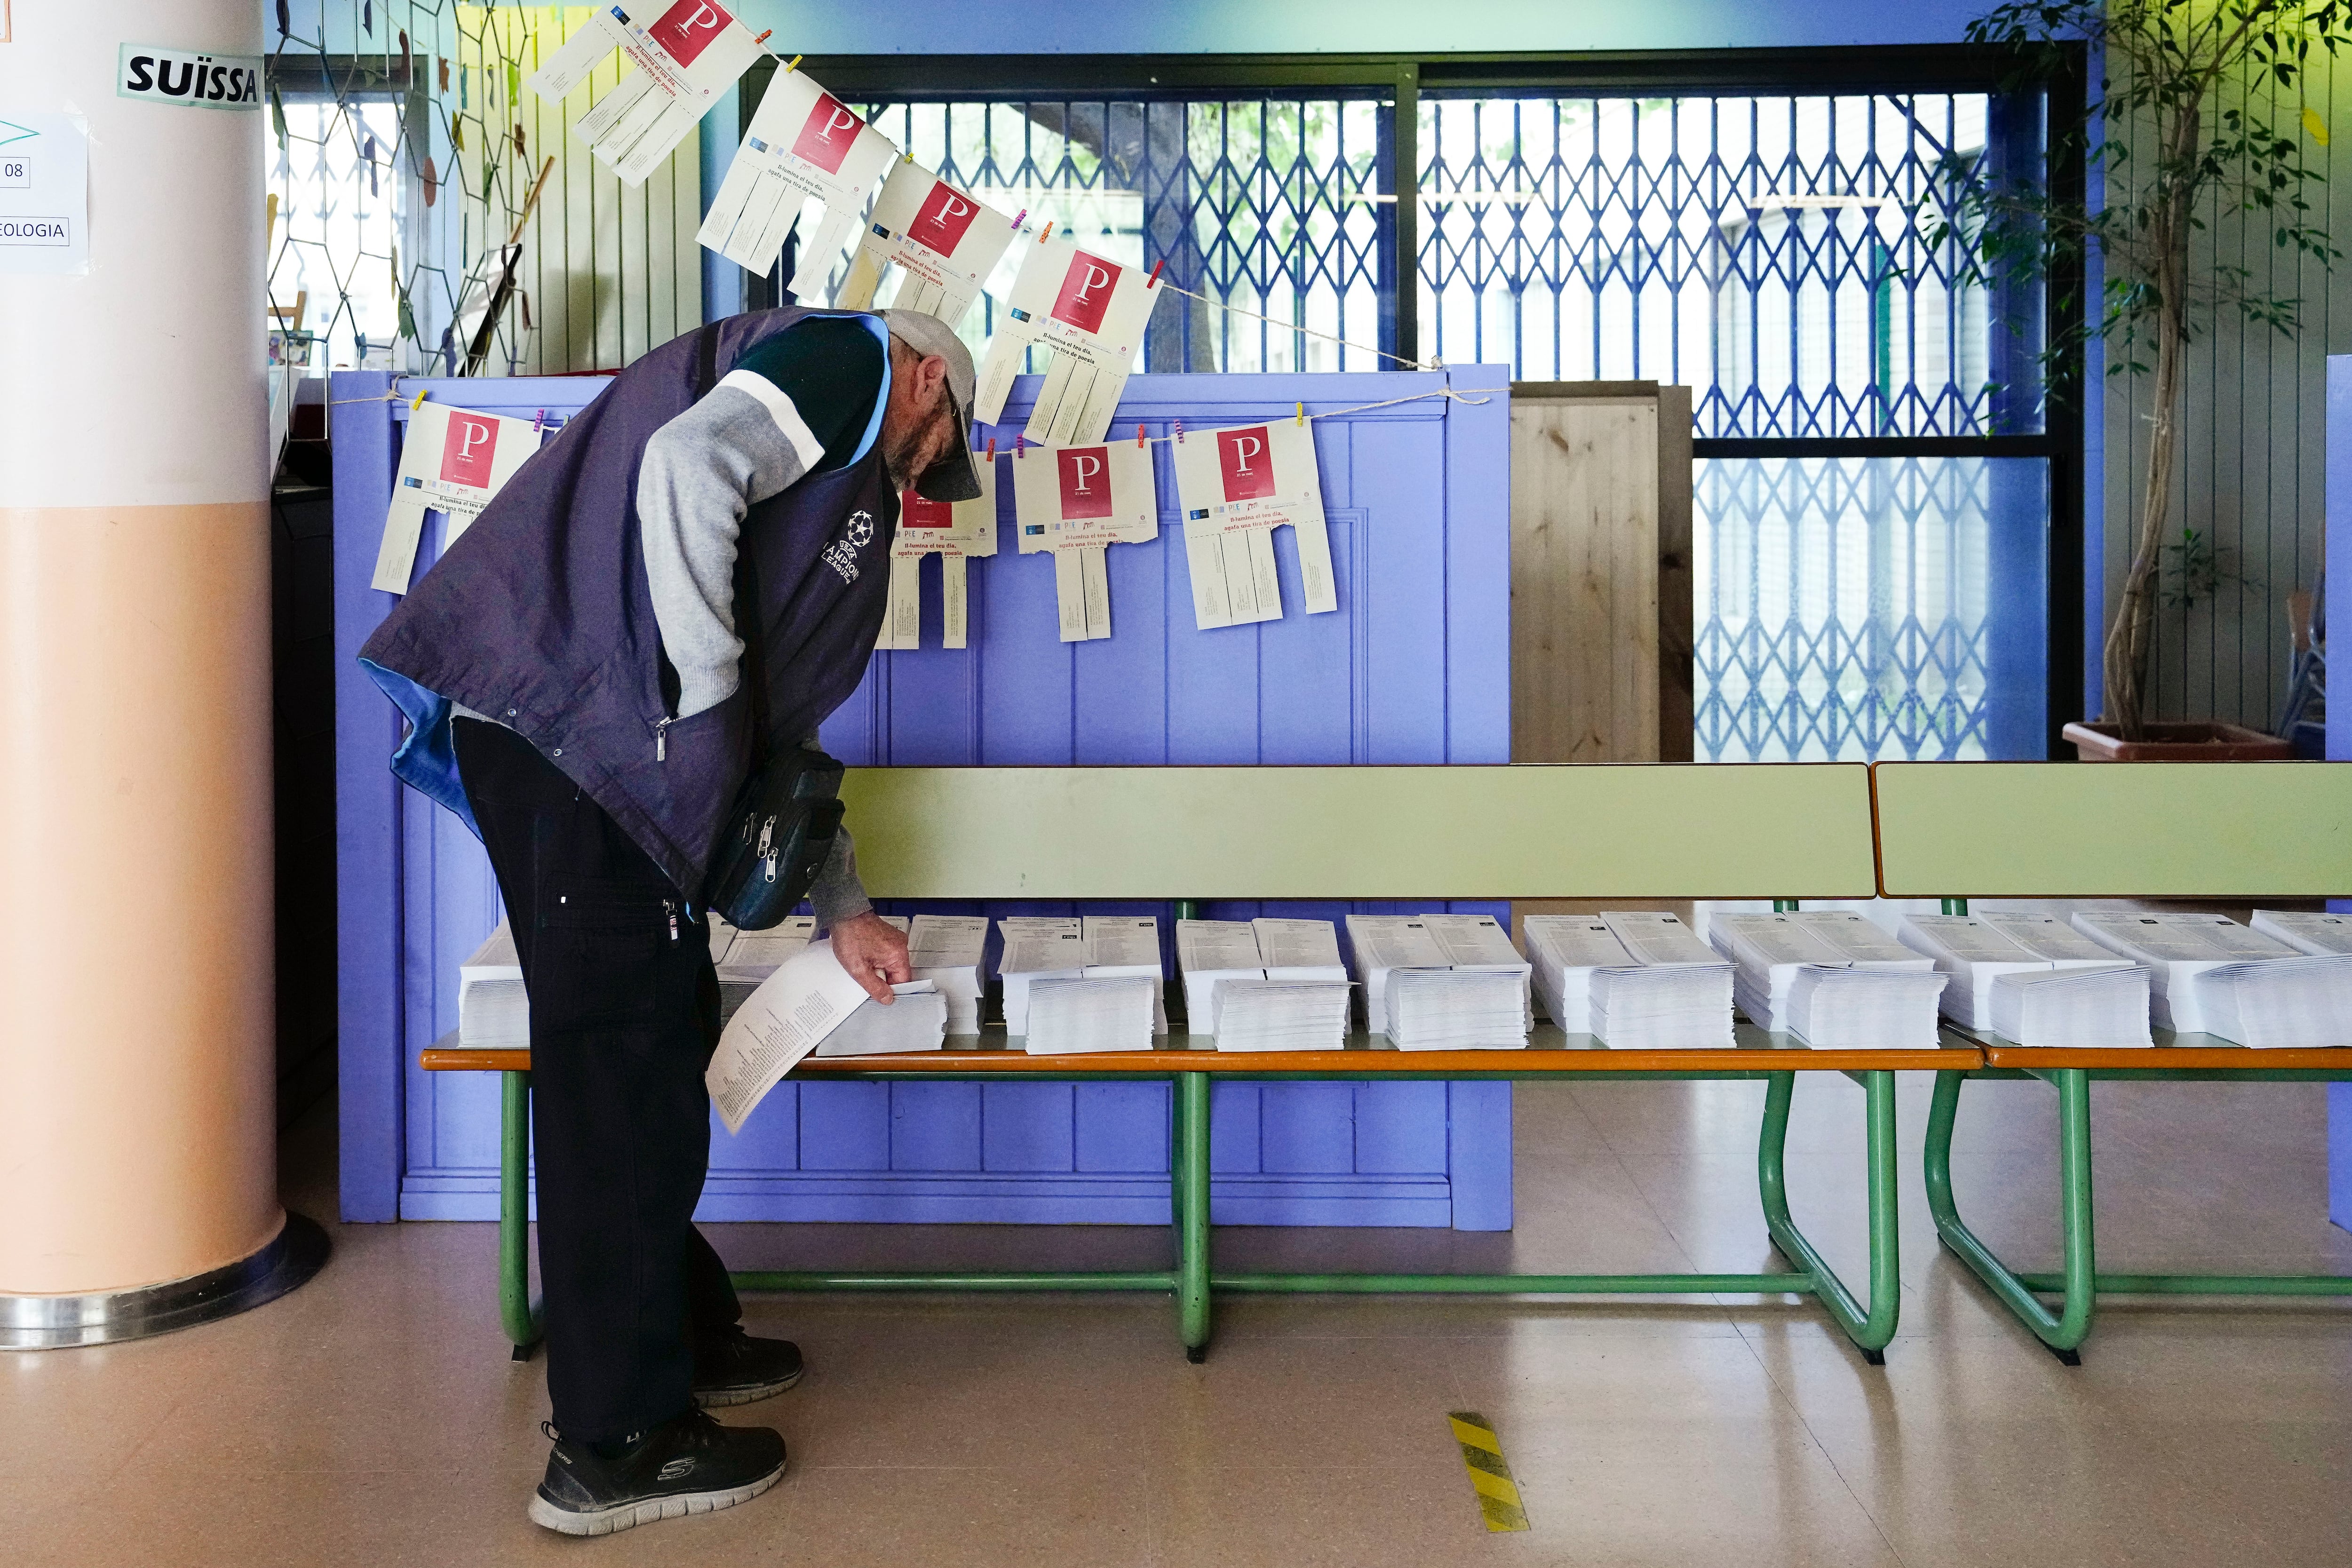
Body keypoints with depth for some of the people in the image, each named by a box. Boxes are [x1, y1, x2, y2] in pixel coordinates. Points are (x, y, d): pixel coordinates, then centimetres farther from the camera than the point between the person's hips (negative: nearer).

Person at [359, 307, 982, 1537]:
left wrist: (843, 909, 36)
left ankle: (681, 1337, 34)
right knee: (619, 1066, -4)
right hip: (569, 726, -10)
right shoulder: (850, 359, 4)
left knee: (664, 1051, 19)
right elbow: (687, 466, -18)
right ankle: (616, 1444, 4)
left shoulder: (843, 477, 31)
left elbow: (774, 723, 34)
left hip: (598, 743, 10)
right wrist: (706, 688, -12)